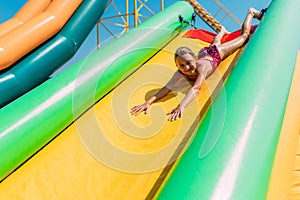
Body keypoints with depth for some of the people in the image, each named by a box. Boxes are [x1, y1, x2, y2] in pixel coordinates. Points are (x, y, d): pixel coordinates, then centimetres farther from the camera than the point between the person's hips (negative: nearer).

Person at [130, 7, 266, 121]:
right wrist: (148, 102, -65)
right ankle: (222, 30, 72)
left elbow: (196, 88, -64)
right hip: (204, 53, 4)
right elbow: (167, 87, -49)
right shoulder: (180, 73, -40)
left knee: (243, 36, 21)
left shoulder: (202, 66, -51)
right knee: (215, 43, 39)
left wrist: (181, 106, -79)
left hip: (217, 53, -3)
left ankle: (251, 13, 47)